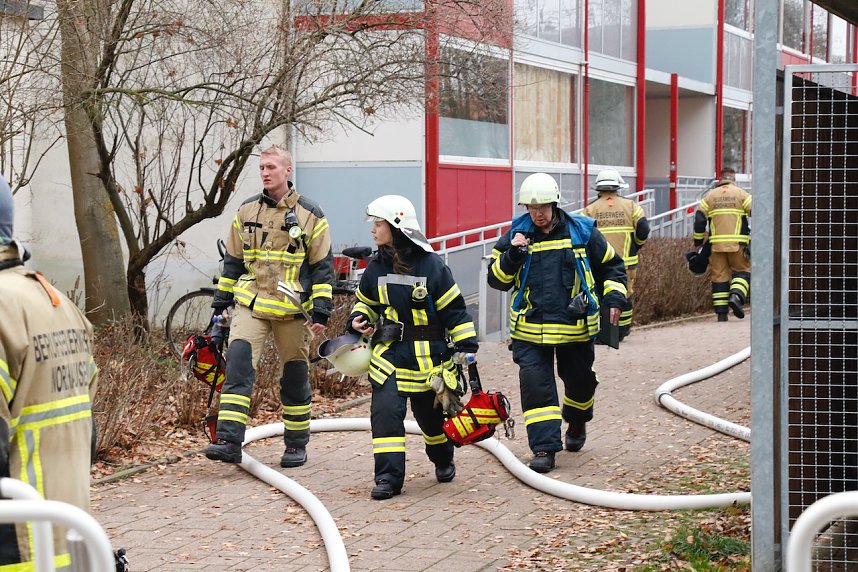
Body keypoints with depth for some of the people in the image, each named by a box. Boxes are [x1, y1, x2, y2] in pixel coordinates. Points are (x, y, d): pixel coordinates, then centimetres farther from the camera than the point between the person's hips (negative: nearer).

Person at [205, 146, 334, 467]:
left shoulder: (309, 215, 0)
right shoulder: (246, 212, 9)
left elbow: (322, 266, 0)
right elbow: (233, 260, 16)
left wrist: (321, 310, -6)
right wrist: (221, 302, 13)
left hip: (292, 310, -2)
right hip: (250, 305, 2)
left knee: (295, 378, 7)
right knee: (238, 365, -16)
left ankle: (296, 444, 23)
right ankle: (229, 441, -21)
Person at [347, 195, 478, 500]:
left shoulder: (431, 265, -11)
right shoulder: (377, 267, 2)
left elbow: (454, 309, -6)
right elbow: (366, 301, 19)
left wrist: (467, 346, -8)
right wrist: (358, 321, -2)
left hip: (427, 356, -2)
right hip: (388, 351, 3)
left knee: (431, 413, 13)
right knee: (385, 410, -14)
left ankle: (443, 460, 42)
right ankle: (388, 476, -12)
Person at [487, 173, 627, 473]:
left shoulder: (581, 232, -1)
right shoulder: (516, 235, 0)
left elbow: (611, 266, 12)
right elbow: (497, 279, 0)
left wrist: (614, 298, 0)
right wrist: (513, 255, -16)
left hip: (575, 326, 1)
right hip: (530, 327, 0)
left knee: (579, 379, 15)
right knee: (535, 383, -11)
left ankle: (577, 423, 46)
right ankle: (544, 448, -7)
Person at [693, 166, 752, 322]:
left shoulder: (710, 196, 10)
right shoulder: (741, 194, 3)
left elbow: (699, 219, 5)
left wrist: (698, 242, 11)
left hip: (716, 244, 2)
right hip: (737, 244, -2)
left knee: (719, 275, 6)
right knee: (742, 271, 10)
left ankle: (721, 313, 5)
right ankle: (736, 296, -17)